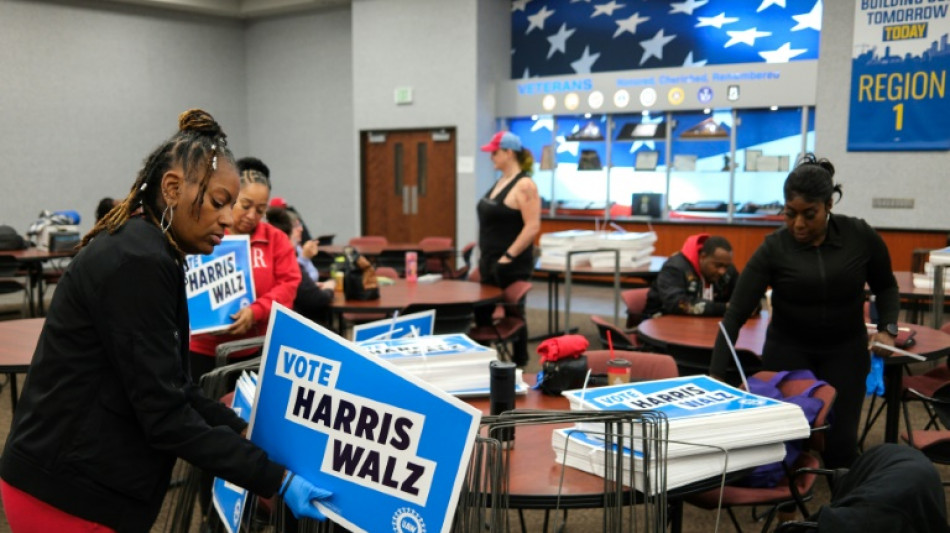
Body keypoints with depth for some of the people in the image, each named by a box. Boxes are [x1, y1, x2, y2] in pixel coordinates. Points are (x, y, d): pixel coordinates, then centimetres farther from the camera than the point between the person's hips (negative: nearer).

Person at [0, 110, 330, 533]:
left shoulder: (146, 251, 9)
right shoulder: (138, 263, -22)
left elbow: (173, 388, 12)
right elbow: (164, 415, -23)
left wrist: (246, 432, 4)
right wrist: (276, 479, -21)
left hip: (80, 478, 9)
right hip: (69, 494, -9)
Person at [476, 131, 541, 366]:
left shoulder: (524, 185, -15)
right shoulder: (501, 181, 12)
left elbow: (532, 227, -22)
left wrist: (508, 256, -22)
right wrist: (483, 256, 16)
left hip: (511, 265, -9)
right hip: (490, 263, 9)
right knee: (481, 313, 13)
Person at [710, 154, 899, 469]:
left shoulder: (860, 237, -10)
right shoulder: (774, 249, -14)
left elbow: (885, 287, 10)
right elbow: (735, 315, -16)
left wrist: (887, 329, -8)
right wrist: (715, 378, -25)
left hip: (845, 351, 1)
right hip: (788, 351, -1)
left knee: (841, 442, -5)